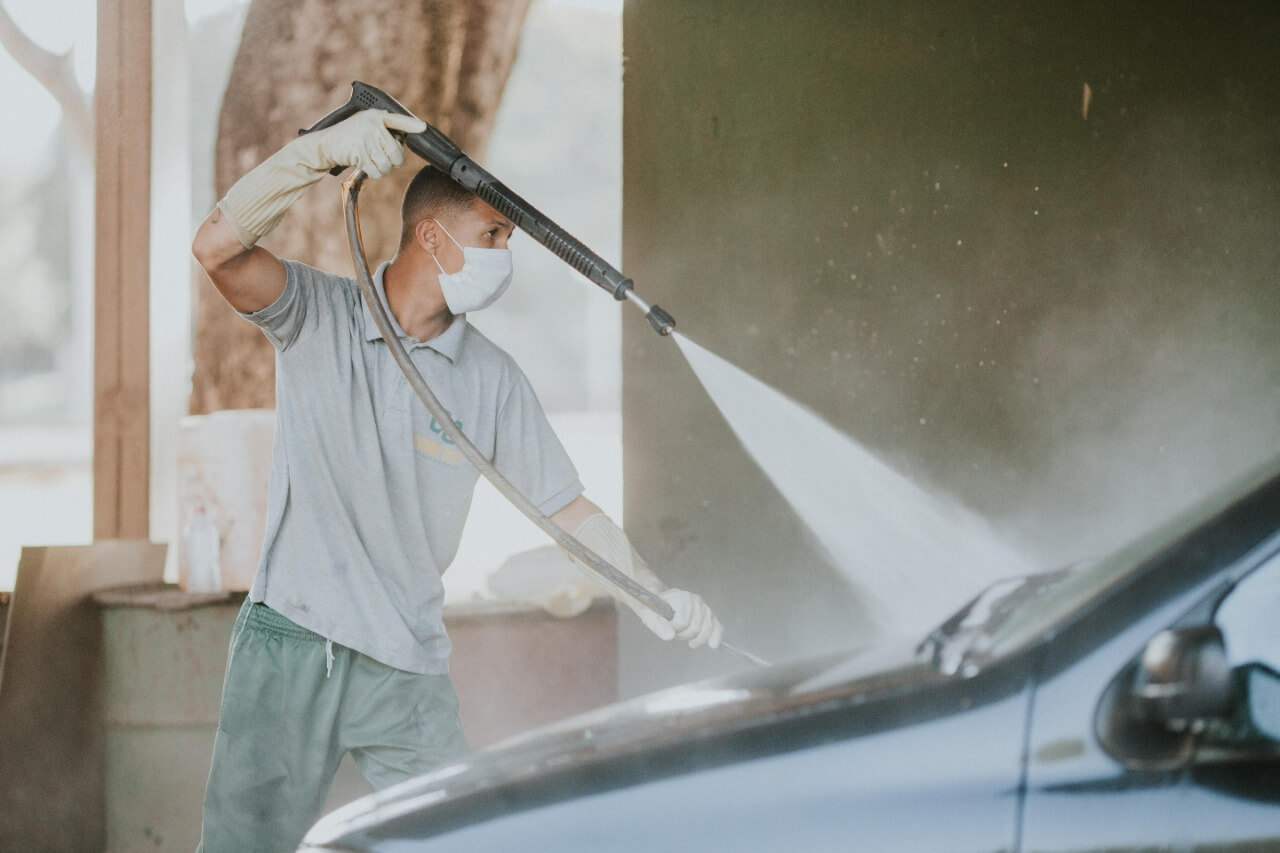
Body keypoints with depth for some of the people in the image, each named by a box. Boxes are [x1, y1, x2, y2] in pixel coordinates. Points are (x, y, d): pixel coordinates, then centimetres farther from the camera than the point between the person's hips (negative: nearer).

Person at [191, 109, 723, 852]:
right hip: (290, 644, -2)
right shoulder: (317, 316, -4)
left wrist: (654, 595, -10)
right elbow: (220, 247, -21)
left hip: (408, 670, 2)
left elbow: (567, 507, 5)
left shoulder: (492, 378, 3)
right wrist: (322, 151, -33)